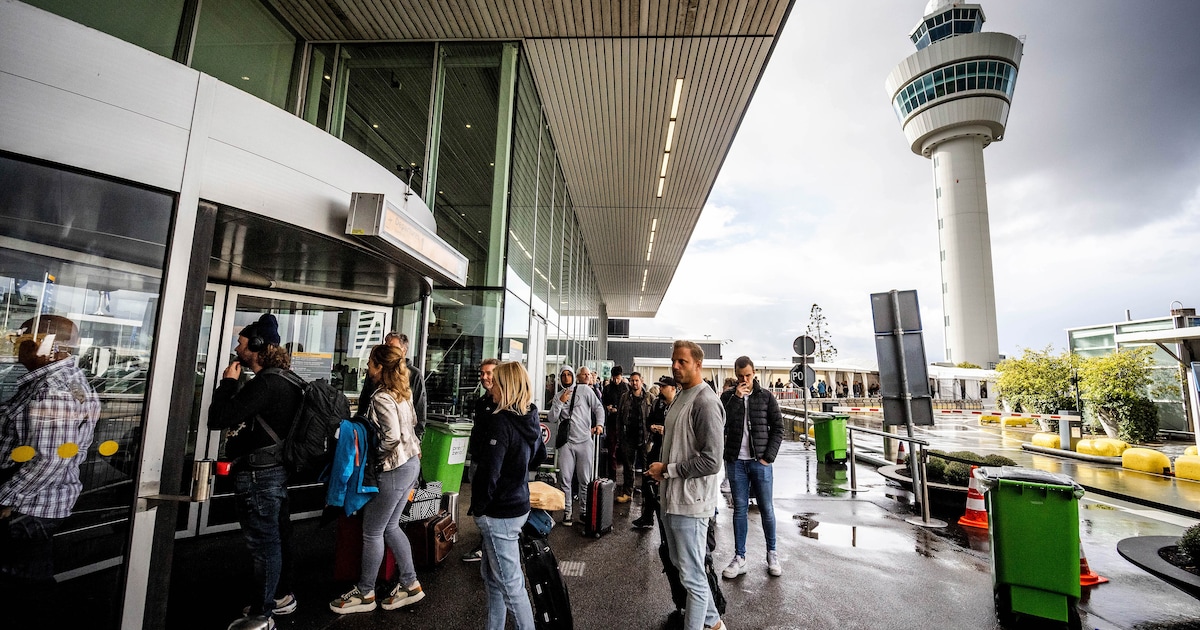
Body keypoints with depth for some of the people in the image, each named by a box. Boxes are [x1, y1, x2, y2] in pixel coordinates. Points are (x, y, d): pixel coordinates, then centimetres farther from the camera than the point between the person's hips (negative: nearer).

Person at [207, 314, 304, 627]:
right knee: (278, 536, 21)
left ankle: (261, 616, 14)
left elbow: (217, 419, -22)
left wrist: (228, 381, -11)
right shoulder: (284, 381, 10)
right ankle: (281, 596, 36)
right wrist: (235, 385, 10)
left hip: (258, 475, -10)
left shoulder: (264, 384, -21)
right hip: (277, 469, 10)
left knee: (263, 544, 1)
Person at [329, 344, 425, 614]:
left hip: (394, 470, -9)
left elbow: (391, 436, -26)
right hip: (411, 463, 9)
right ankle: (409, 584, 28)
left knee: (372, 533, 10)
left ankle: (365, 594, 27)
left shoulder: (382, 398, -20)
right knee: (390, 527, 20)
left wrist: (377, 457, -9)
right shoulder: (402, 392, 7)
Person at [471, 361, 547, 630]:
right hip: (519, 503, 9)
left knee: (510, 583, 7)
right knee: (492, 574, 24)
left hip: (499, 513, -9)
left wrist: (478, 507, -10)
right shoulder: (530, 418, 1)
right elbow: (539, 456, 16)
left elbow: (488, 473, -24)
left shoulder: (500, 422, -24)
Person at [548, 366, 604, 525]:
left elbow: (598, 408, 1)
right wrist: (560, 402, -11)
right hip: (566, 442, 2)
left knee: (585, 479, 6)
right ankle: (567, 511, 17)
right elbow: (552, 418, 2)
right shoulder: (559, 396, 8)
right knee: (565, 479, 4)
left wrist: (599, 424, -14)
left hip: (584, 441, -2)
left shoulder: (585, 389, -1)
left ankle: (585, 510, 20)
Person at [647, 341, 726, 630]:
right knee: (680, 566, 24)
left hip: (690, 501, -10)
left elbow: (711, 462, -24)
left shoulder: (706, 402, -19)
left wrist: (666, 469, -17)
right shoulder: (680, 397, 10)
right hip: (672, 498, 10)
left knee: (692, 577, 5)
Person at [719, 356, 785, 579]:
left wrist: (769, 457, -6)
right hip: (736, 462, 1)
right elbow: (721, 423, -10)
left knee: (766, 509, 10)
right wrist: (736, 398, -15)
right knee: (740, 509, 9)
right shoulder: (728, 396, 3)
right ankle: (739, 557, 18)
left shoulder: (766, 396, 1)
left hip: (760, 462, -1)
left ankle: (772, 553, 28)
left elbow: (778, 428, 2)